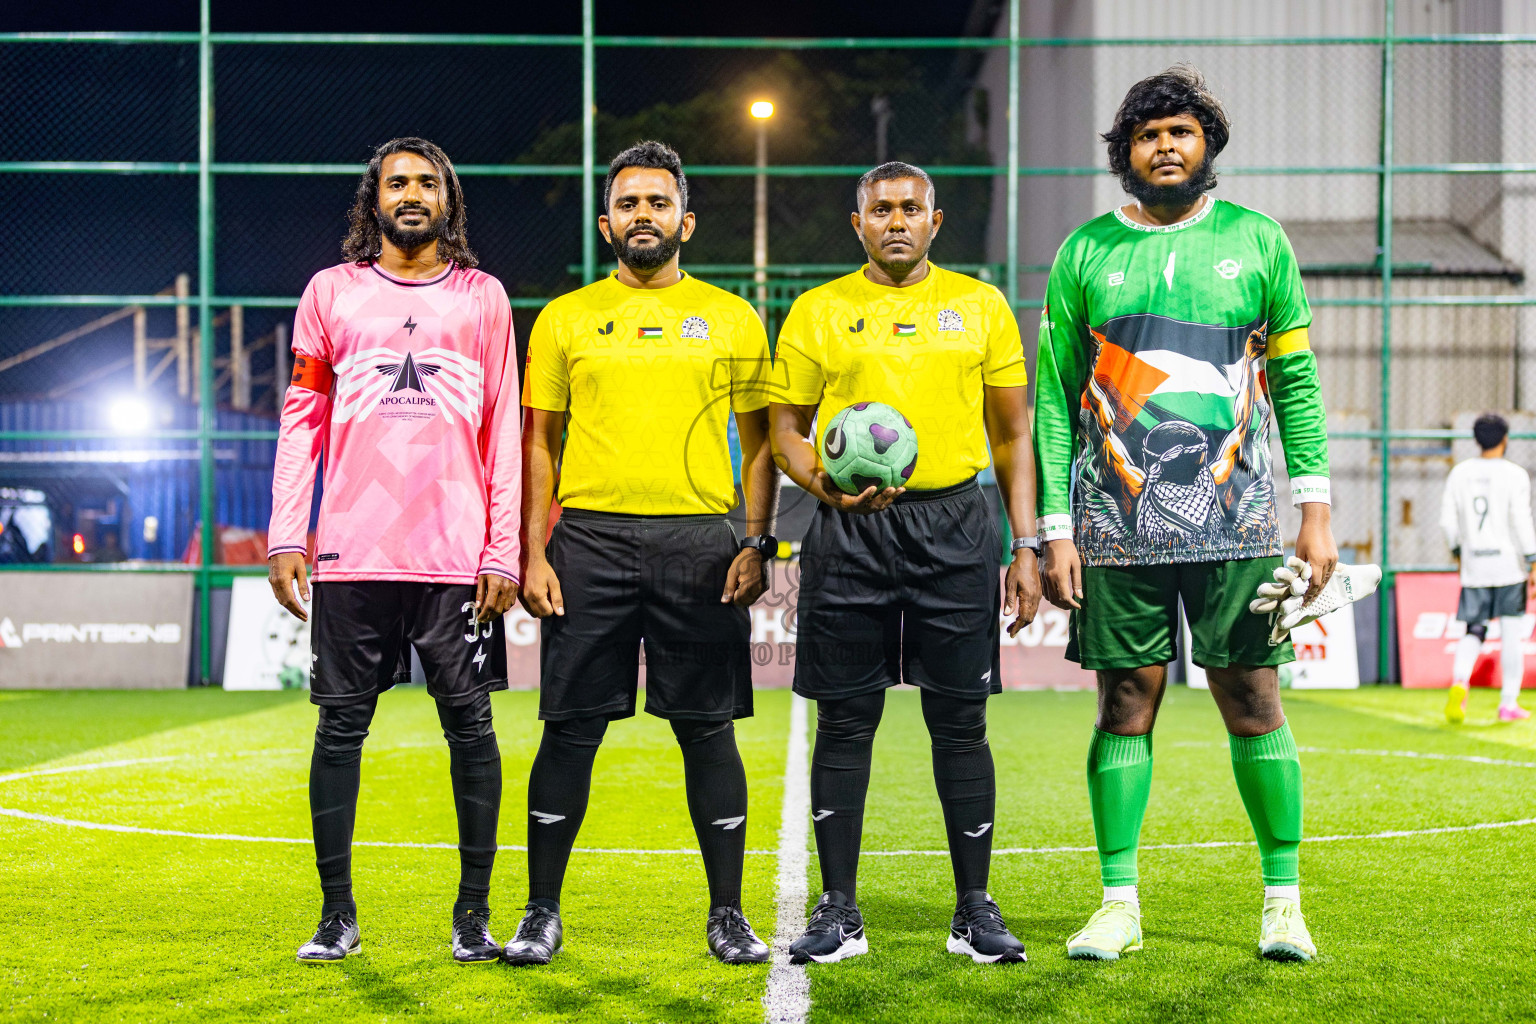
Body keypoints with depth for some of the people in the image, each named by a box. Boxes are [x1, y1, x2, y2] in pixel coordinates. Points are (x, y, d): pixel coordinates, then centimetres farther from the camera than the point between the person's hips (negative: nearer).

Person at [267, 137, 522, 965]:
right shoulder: (331, 292, 10)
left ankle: (474, 912, 11)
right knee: (341, 725, 3)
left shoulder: (482, 297, 9)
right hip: (352, 553, 1)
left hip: (457, 555, 0)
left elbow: (504, 430, 7)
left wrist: (505, 550, -1)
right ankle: (337, 913, 12)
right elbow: (302, 421, 9)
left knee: (469, 724, 1)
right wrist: (286, 536, 0)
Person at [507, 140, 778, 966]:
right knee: (571, 728, 1)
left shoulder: (731, 319, 9)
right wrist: (532, 553, -1)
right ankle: (541, 912, 12)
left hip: (700, 542, 0)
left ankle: (728, 913, 12)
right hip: (589, 539, 0)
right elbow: (538, 443, 8)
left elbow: (757, 442, 10)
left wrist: (757, 543, -1)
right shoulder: (563, 320, 9)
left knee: (708, 728, 3)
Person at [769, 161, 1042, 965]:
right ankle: (839, 912, 11)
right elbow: (787, 429, 9)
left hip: (955, 525, 0)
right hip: (850, 534, 0)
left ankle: (975, 910, 12)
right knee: (844, 720, 2)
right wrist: (824, 483, -12)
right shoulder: (817, 312, 8)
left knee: (960, 719, 2)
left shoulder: (980, 305, 10)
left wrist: (1025, 547, 4)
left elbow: (1012, 434, 11)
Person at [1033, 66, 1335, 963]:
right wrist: (1056, 530, 1)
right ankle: (1120, 904, 11)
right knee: (1127, 705, 3)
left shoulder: (1257, 241, 8)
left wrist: (1316, 511, 1)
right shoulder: (1085, 253, 8)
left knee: (1254, 703, 1)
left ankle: (1284, 902, 12)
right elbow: (1054, 397, 8)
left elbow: (1297, 380, 8)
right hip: (1119, 526, 1)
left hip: (1237, 520, 0)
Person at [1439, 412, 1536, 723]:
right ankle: (1509, 703, 8)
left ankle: (1459, 682, -19)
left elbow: (1448, 522, 5)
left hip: (1474, 566, 3)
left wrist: (1458, 553, 20)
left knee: (1472, 632, 8)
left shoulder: (1460, 473, 4)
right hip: (1509, 566, -3)